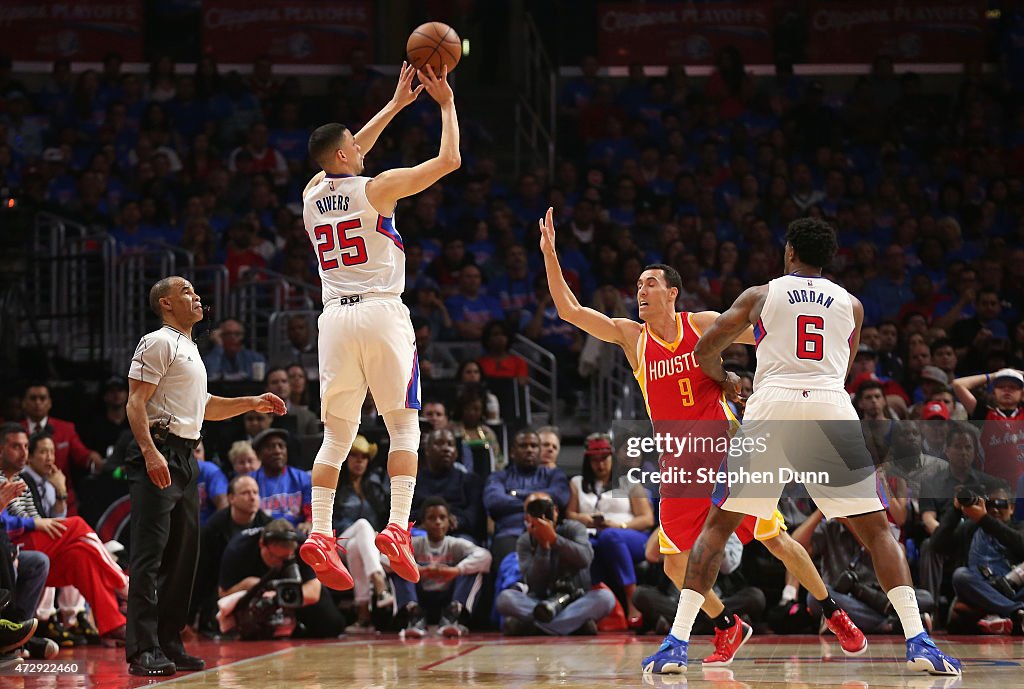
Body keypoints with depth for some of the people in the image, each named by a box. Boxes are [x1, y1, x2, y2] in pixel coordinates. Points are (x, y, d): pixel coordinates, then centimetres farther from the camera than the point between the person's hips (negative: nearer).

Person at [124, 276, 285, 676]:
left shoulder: (190, 348, 23)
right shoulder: (158, 343, -6)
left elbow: (203, 408, 33)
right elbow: (136, 402, -14)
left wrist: (253, 404, 21)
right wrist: (150, 453, -26)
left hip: (185, 458, 10)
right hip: (159, 454, -10)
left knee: (182, 554, 11)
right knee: (150, 554, -13)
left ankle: (169, 645, 17)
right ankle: (143, 651, -16)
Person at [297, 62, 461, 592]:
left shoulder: (312, 194, 12)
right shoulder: (376, 188, -4)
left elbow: (346, 157, 32)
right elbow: (449, 159, -1)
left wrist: (396, 105, 37)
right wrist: (446, 103, 12)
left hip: (335, 318, 5)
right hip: (382, 313, -4)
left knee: (336, 436, 7)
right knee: (403, 425, 2)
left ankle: (320, 533, -7)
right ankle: (397, 528, -14)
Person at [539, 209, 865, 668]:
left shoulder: (703, 325, -2)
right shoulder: (631, 336, 2)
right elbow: (569, 310, -2)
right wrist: (550, 255, -9)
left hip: (727, 454, -2)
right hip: (679, 467, 3)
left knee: (776, 540, 0)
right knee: (675, 564, -3)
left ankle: (833, 615, 18)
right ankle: (729, 629, 20)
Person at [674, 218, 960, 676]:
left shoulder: (761, 295, 15)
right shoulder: (851, 304, 21)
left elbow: (704, 350, 11)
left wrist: (722, 377, 33)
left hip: (771, 409, -1)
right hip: (832, 410, 1)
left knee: (718, 526, 11)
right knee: (876, 530, 9)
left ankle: (677, 643, 0)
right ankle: (918, 642, -6)